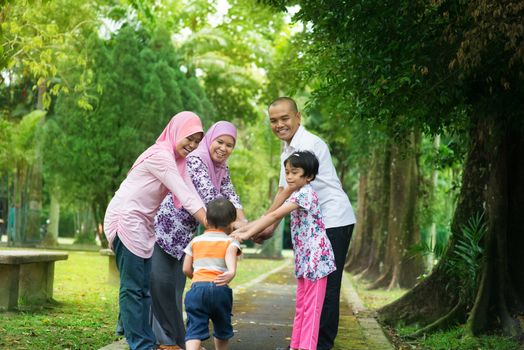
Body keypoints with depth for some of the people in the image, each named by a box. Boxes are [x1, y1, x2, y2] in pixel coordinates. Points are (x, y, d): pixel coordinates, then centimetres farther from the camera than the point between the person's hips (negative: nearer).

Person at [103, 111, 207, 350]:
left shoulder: (175, 160, 13)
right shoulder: (161, 155, -16)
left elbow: (189, 195, 4)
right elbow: (186, 197, -20)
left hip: (142, 224, 9)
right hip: (126, 220, -9)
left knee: (144, 287, 8)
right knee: (133, 286, -7)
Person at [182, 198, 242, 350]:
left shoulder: (195, 241, 19)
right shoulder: (230, 242, 11)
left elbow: (186, 269, 18)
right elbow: (230, 254, -12)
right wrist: (232, 272, -23)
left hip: (197, 286, 1)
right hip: (220, 288, -1)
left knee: (195, 328, -7)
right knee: (222, 327, 19)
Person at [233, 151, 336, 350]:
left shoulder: (305, 194, -15)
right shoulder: (297, 195, 15)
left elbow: (275, 216, -20)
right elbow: (272, 216, 13)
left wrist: (247, 234, -19)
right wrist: (242, 229, 4)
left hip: (315, 257, -10)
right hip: (304, 259, 10)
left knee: (311, 307, -5)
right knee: (300, 306, 13)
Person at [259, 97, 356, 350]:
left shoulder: (309, 144, -17)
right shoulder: (288, 149, 13)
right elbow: (283, 191, 12)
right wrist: (271, 227, 2)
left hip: (334, 221, -10)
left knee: (325, 284, -7)